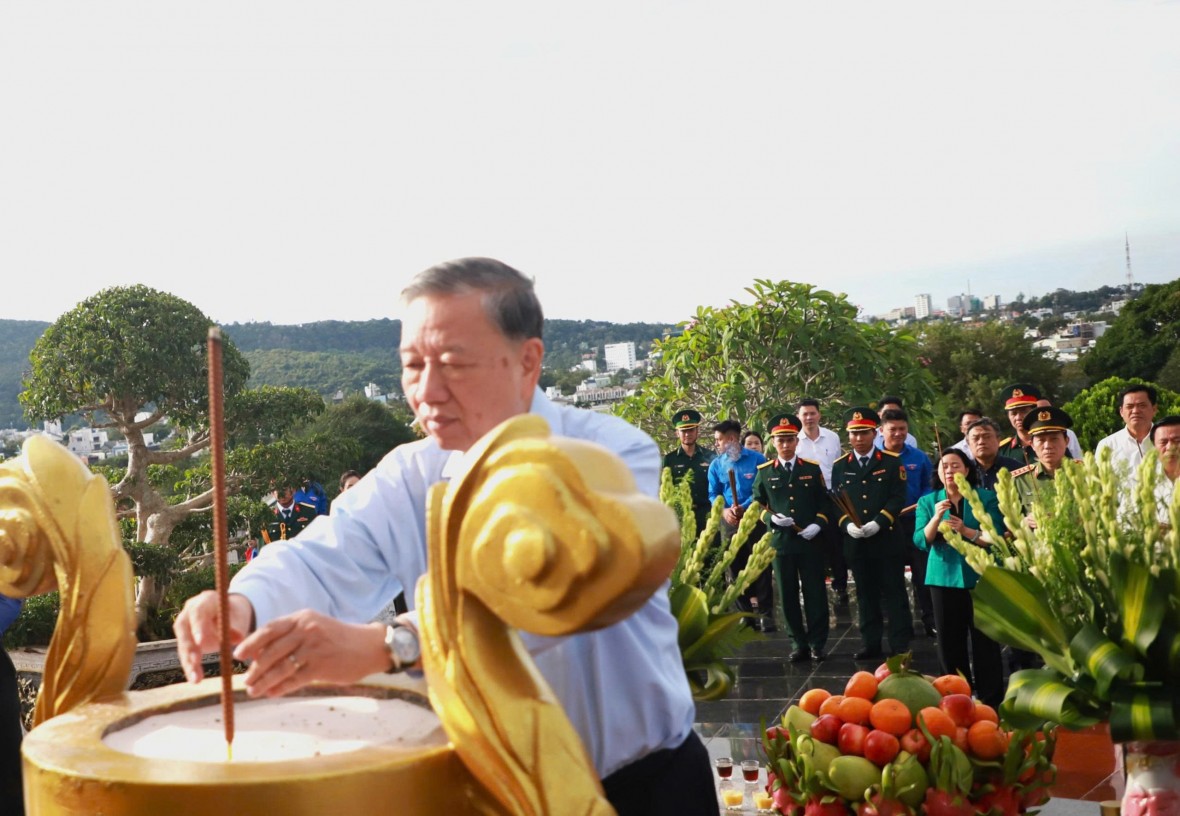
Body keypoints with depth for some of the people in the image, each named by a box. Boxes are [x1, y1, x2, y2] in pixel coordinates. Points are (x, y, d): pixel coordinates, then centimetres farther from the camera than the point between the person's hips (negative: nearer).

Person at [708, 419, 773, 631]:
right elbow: (713, 495, 4)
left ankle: (765, 614, 7)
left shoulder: (757, 459, -5)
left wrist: (744, 508, -20)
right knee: (735, 568, 7)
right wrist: (724, 511, -16)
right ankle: (745, 614, 17)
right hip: (729, 522, 4)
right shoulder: (716, 465, 6)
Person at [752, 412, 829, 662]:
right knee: (788, 594, 5)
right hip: (780, 541, 1)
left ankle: (817, 644, 13)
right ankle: (799, 644, 14)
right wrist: (772, 518, -11)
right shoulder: (764, 472, 5)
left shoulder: (812, 468, 5)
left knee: (815, 592, 3)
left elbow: (824, 502, 7)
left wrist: (818, 524, -9)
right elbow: (758, 505, 8)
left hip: (810, 542, 0)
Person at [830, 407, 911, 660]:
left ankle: (900, 645, 7)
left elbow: (898, 498, -5)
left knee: (893, 592, 1)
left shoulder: (892, 463, 1)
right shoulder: (839, 466, 10)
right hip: (855, 542, 3)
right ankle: (870, 644, 17)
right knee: (865, 593, 9)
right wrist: (847, 524, -11)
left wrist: (878, 523, -17)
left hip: (887, 538, -3)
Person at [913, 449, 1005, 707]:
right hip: (944, 577, 2)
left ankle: (991, 702, 7)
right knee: (950, 641, 7)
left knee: (984, 641, -1)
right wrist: (936, 518, -20)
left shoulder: (987, 498, 0)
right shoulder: (927, 501, 6)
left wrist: (966, 531, -22)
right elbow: (921, 541, -4)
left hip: (980, 577, -2)